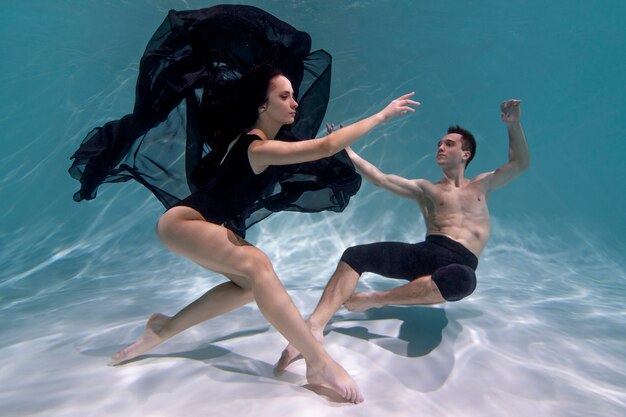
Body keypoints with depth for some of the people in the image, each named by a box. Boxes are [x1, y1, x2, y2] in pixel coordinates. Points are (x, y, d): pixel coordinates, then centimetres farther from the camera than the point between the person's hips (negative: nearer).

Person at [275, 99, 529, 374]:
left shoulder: (481, 185, 27)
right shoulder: (425, 189, 23)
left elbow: (520, 164, 21)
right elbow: (380, 179, 13)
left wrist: (513, 125, 8)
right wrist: (347, 152, 10)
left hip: (462, 263, -1)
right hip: (428, 252, 1)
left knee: (463, 280, -42)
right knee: (354, 255, -23)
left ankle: (375, 299, -31)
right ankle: (315, 325, -38)